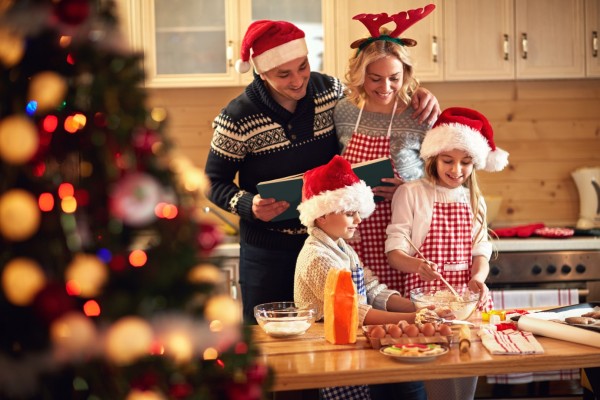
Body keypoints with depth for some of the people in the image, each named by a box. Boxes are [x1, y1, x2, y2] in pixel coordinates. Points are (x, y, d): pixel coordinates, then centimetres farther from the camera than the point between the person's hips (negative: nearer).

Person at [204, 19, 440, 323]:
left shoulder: (327, 89, -3)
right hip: (268, 250, -3)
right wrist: (248, 204, -23)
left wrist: (418, 96, -3)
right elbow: (214, 182, -4)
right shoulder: (238, 119, -14)